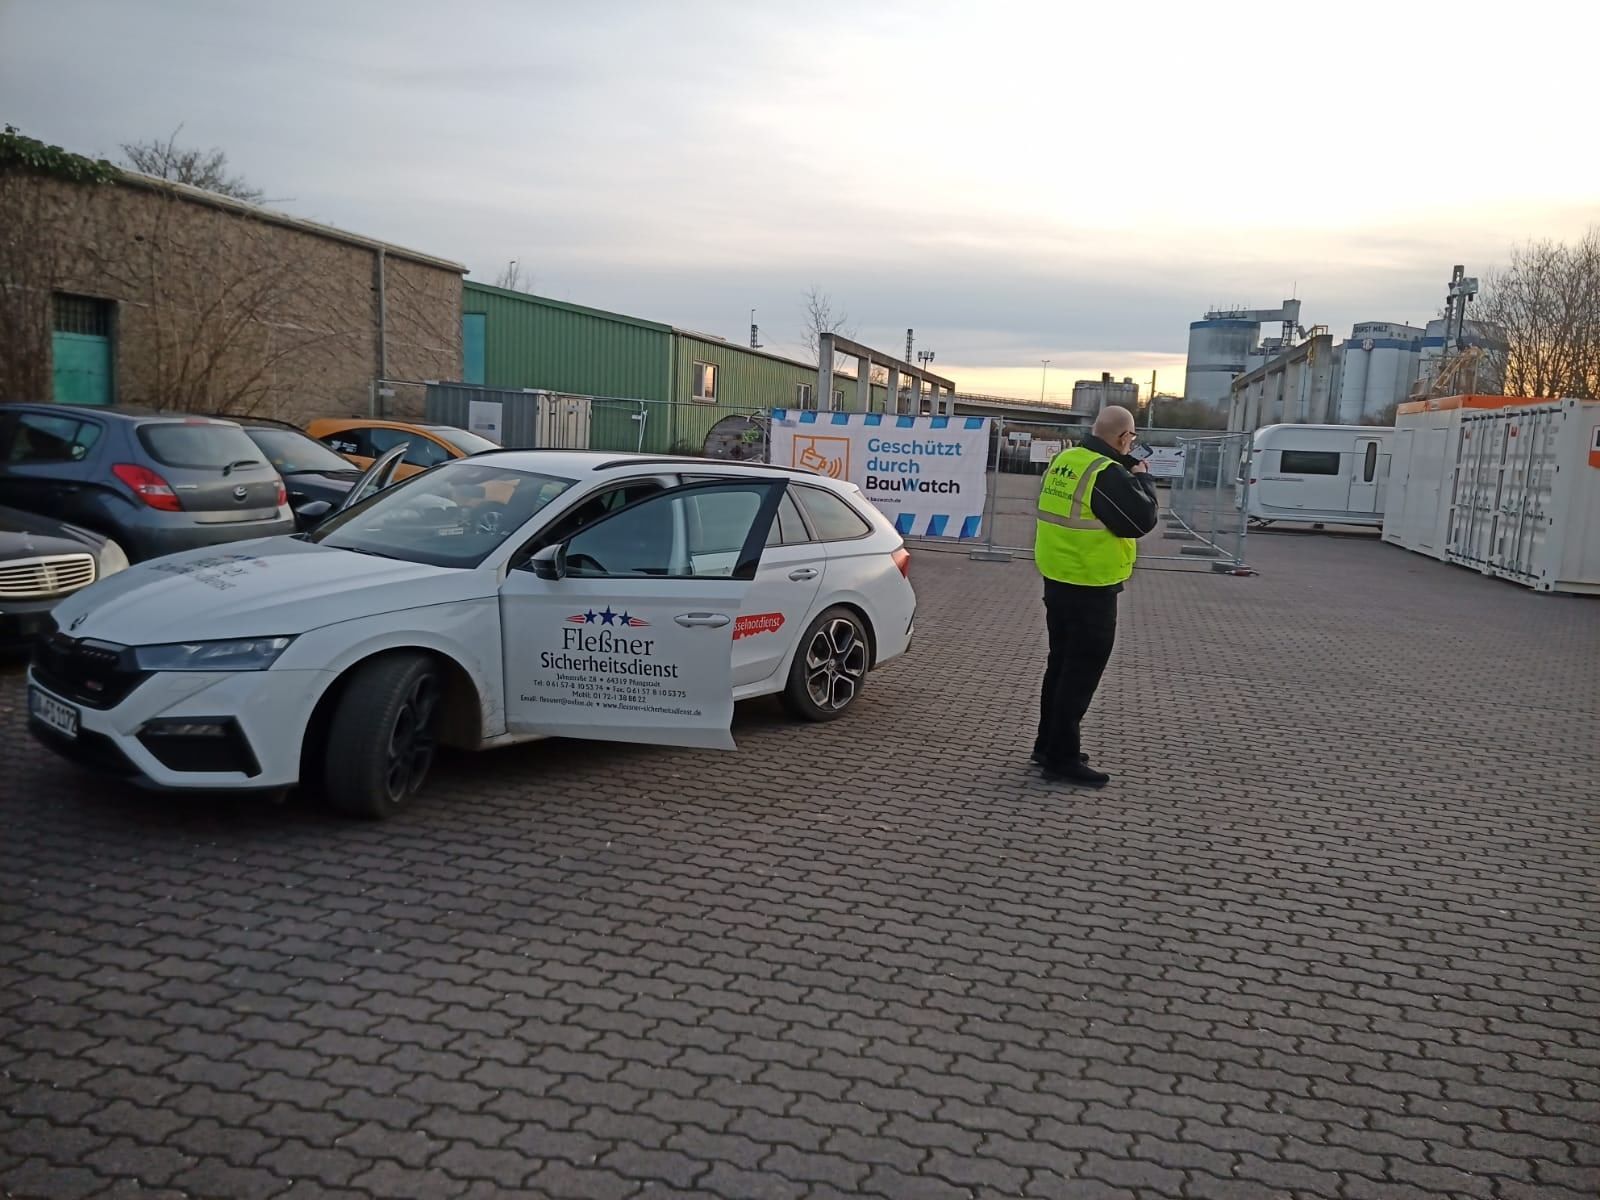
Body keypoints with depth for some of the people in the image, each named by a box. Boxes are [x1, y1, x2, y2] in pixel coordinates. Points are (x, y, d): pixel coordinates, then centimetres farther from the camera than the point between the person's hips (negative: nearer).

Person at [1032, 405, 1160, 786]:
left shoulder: (1063, 461, 7)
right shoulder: (1108, 473, -20)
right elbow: (1142, 520, -17)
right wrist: (1141, 479, -1)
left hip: (1057, 580, 9)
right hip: (1091, 587, -9)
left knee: (1061, 664, 19)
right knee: (1082, 672, 0)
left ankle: (1048, 744, 28)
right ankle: (1063, 758, 4)